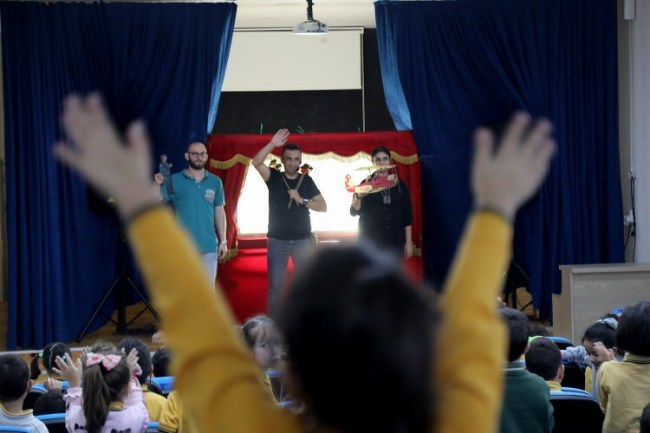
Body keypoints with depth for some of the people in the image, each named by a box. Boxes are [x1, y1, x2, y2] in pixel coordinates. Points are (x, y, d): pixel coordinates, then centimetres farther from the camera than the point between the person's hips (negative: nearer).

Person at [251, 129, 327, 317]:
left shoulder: (306, 180, 6)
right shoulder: (274, 177, 2)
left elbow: (323, 206, 3)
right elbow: (256, 162, -16)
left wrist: (302, 200, -12)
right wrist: (272, 144, -27)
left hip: (303, 240, 1)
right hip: (277, 240, -1)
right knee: (275, 286, -1)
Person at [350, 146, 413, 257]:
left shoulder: (399, 184, 7)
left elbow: (407, 214, 8)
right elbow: (354, 211, -4)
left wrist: (408, 241, 2)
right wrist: (359, 196, -25)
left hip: (395, 242, 2)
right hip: (371, 242, -2)